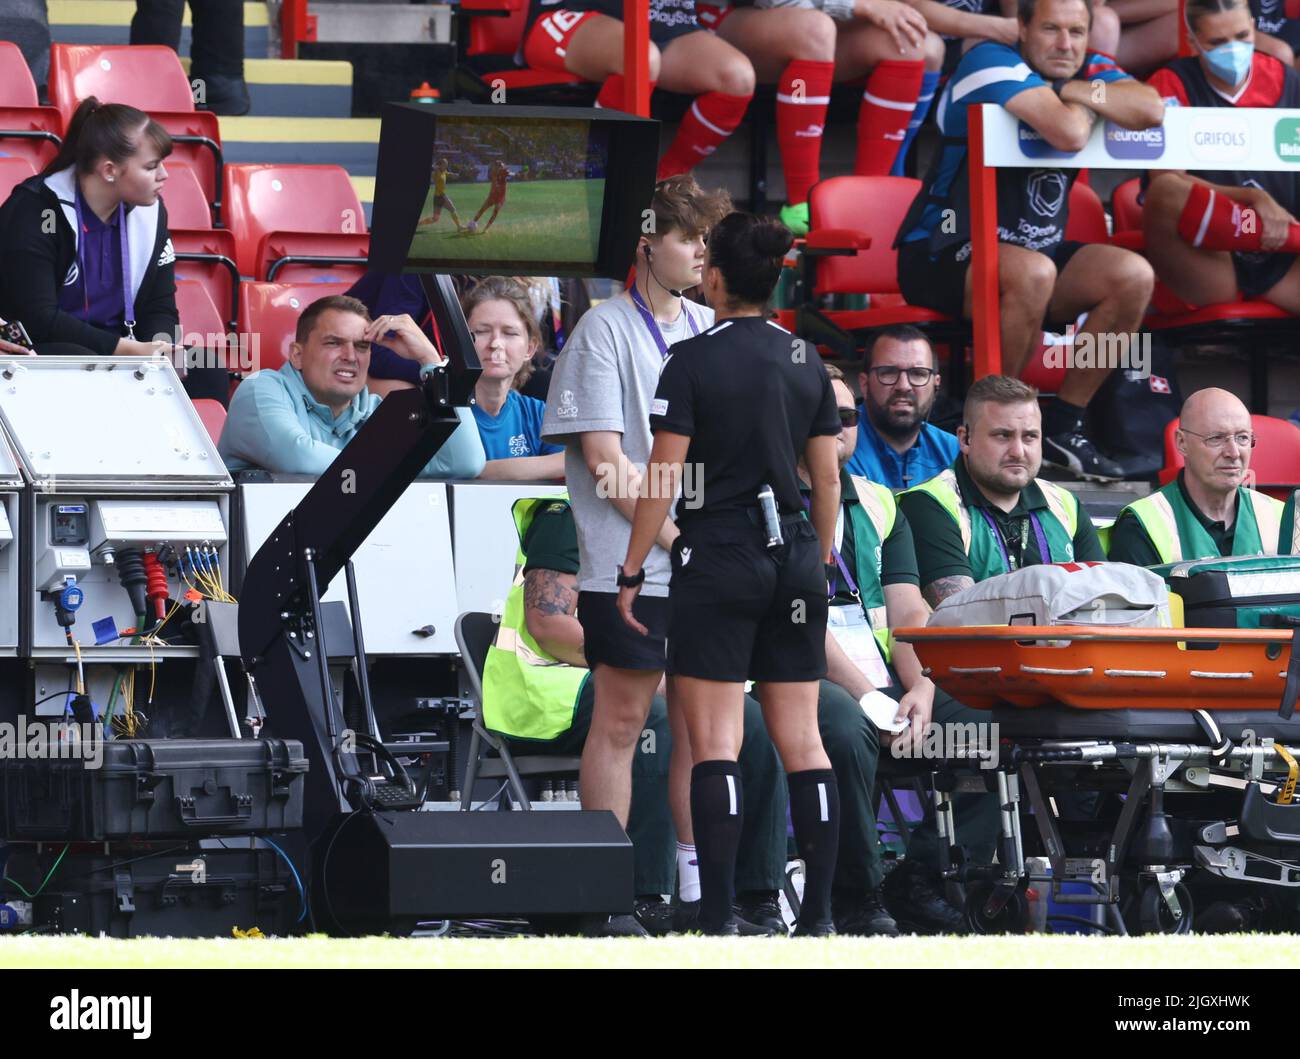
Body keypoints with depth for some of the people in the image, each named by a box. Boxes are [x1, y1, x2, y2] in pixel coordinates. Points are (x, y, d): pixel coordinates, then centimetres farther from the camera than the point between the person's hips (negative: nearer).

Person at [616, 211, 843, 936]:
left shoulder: (694, 361, -8)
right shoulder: (806, 360, 7)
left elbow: (663, 481, -9)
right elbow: (828, 477, 11)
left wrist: (632, 571, -1)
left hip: (720, 557, -5)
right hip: (796, 556, 5)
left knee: (717, 745, -5)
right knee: (802, 741, 7)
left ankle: (719, 920, -10)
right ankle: (819, 916, 5)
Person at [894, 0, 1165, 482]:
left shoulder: (1091, 73, 5)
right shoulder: (992, 63, -16)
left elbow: (1151, 110, -17)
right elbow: (1069, 134, -31)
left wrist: (1076, 91, -19)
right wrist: (1084, 106, -9)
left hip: (1039, 248, 7)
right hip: (942, 256, -7)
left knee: (1134, 276, -11)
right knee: (1033, 272, -36)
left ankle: (1063, 424, -3)